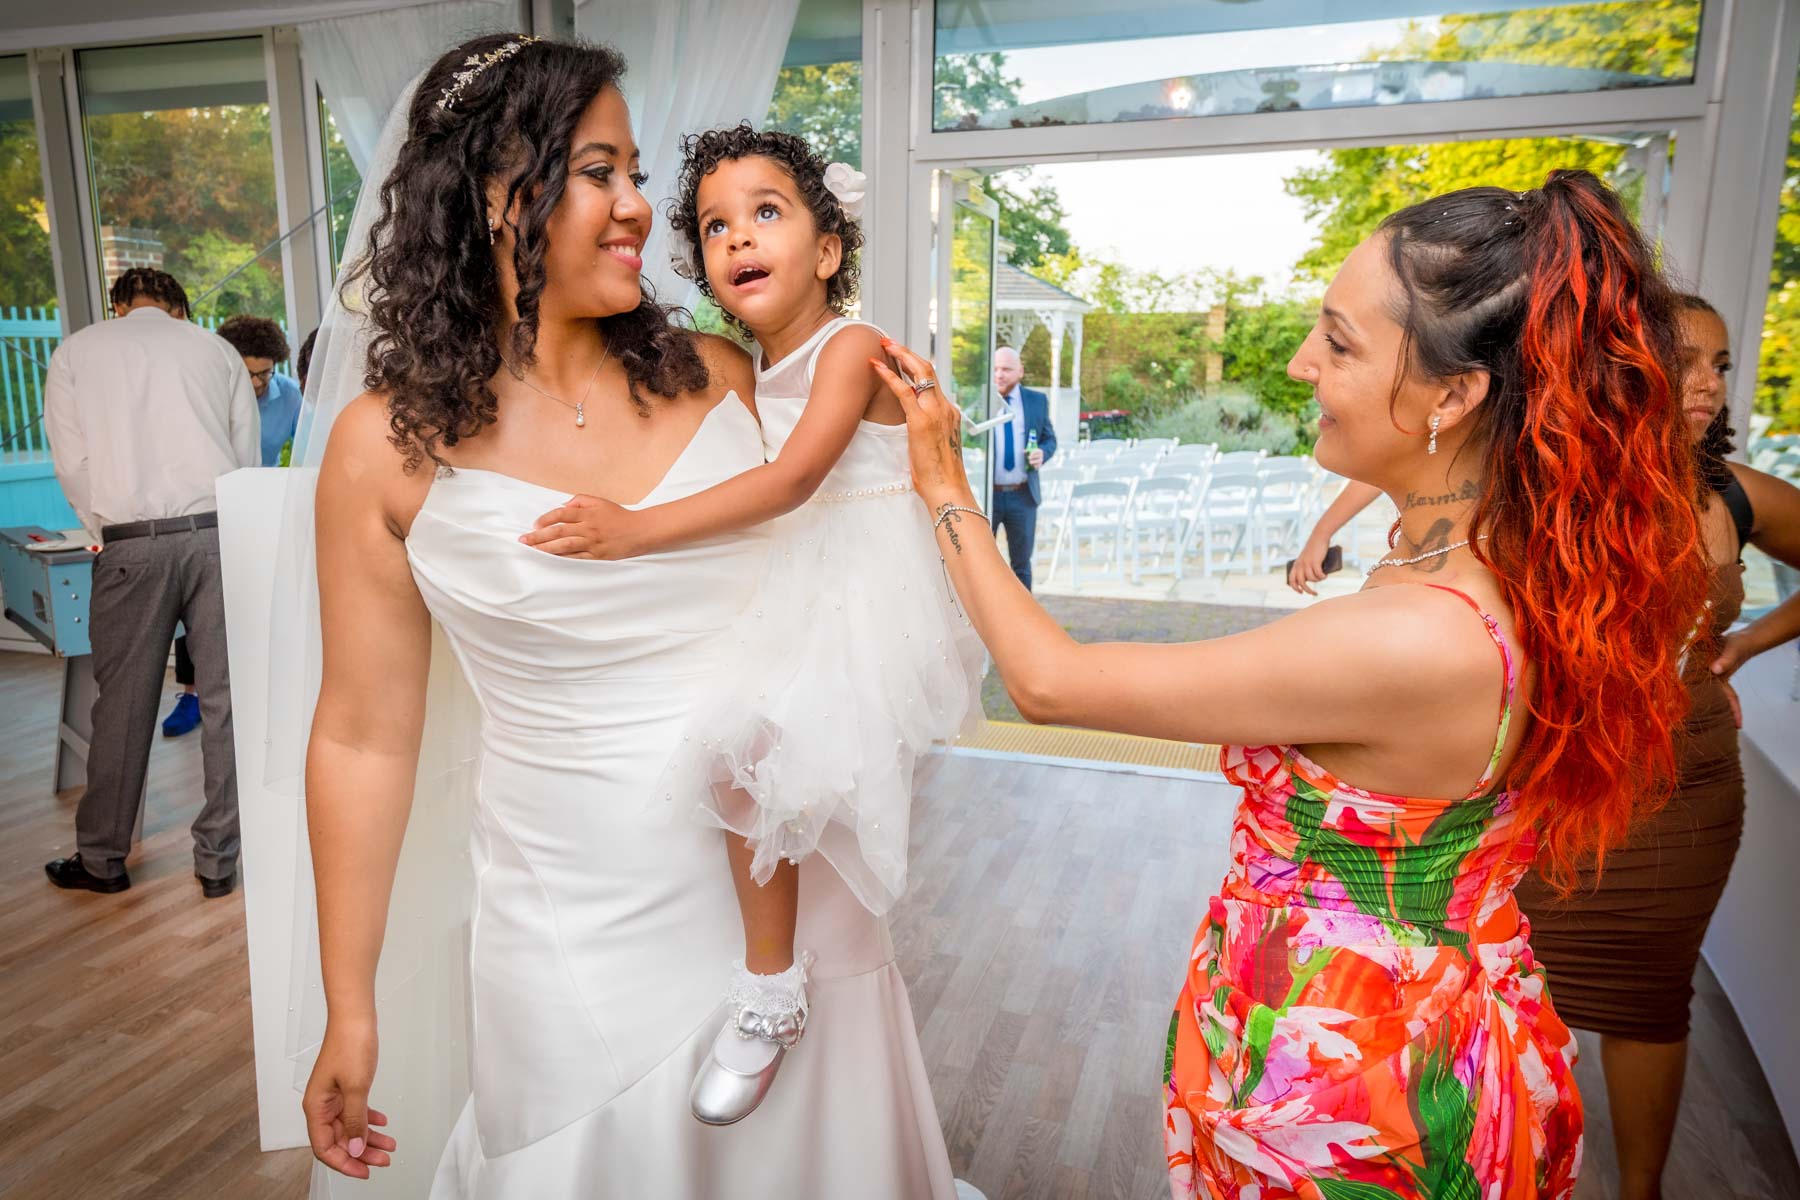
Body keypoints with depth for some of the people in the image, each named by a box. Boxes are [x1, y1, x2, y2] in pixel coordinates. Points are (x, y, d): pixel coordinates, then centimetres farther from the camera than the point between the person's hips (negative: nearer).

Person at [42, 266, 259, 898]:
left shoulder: (75, 351, 11)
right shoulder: (215, 348, 13)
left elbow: (72, 463, 4)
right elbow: (247, 455, 10)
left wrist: (105, 530, 16)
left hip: (132, 542, 0)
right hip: (219, 531, 1)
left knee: (123, 703, 9)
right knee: (225, 699, 5)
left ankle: (102, 860, 23)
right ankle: (218, 860, 11)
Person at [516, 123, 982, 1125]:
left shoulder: (851, 346, -16)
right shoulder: (753, 371, 10)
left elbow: (794, 479, -29)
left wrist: (638, 530, -35)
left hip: (859, 586, -9)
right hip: (790, 586, 9)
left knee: (747, 743, -19)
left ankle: (771, 993, -2)